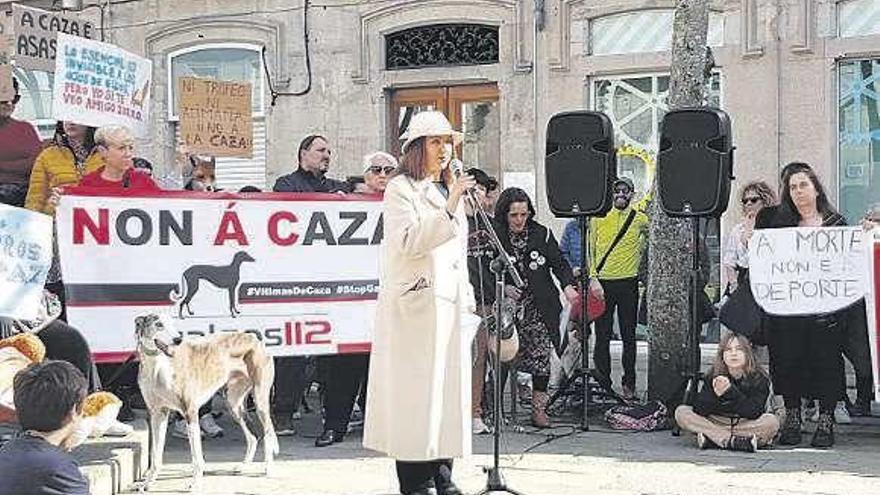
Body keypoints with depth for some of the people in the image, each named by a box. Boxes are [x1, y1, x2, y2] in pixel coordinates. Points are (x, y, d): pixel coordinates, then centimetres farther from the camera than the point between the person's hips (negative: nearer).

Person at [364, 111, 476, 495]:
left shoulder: (449, 190, 21)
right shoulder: (401, 189, -3)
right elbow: (407, 241, -18)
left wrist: (467, 295, 22)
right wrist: (448, 209, -23)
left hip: (449, 301, 7)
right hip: (415, 300, -7)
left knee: (447, 383, 5)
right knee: (415, 388, -7)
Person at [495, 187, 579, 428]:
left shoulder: (542, 234, 1)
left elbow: (559, 263, 4)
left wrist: (568, 285, -14)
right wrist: (504, 288, -13)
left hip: (539, 306, 1)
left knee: (541, 354, -6)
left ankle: (538, 409, 4)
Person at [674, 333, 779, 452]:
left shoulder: (759, 378, -9)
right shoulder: (712, 376, -4)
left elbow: (753, 413, -22)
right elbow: (699, 410, -14)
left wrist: (730, 391, -33)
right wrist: (715, 394, -33)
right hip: (716, 422, 2)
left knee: (772, 422, -32)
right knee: (681, 412, -17)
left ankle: (711, 438, -30)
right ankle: (734, 441, -28)